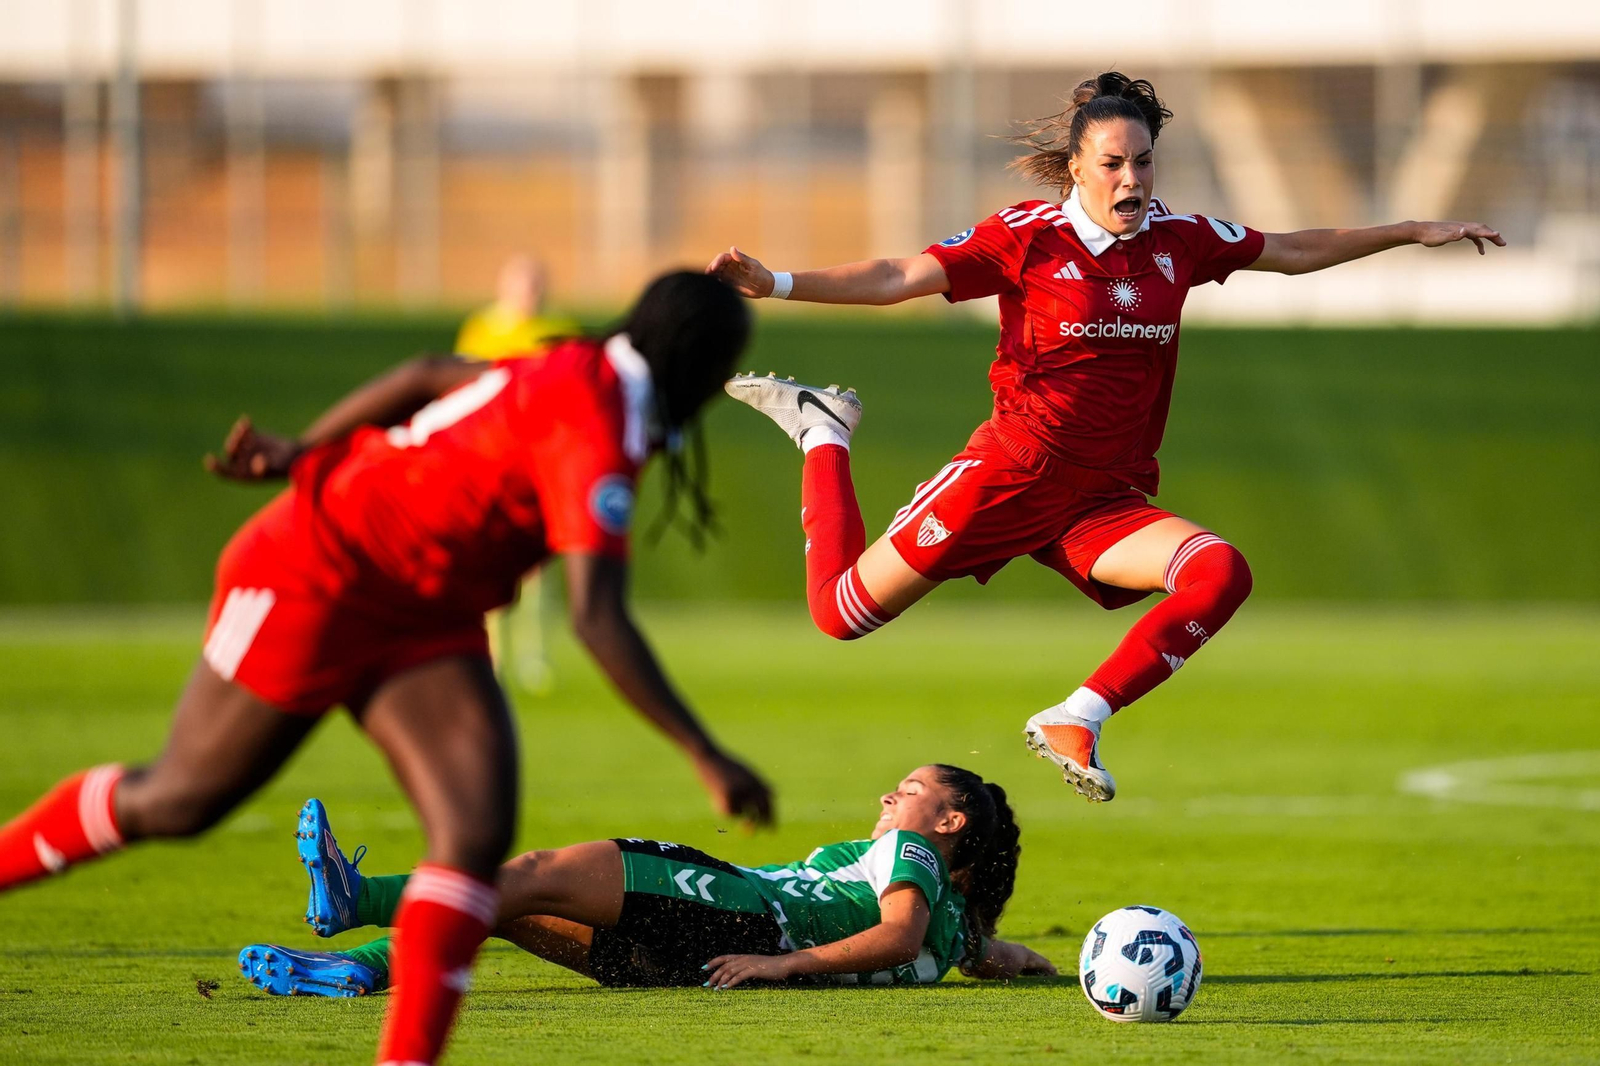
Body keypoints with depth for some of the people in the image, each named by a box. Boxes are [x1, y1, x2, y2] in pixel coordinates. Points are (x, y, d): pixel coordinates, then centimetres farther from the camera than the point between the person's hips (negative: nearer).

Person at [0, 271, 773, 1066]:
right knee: (177, 802, 7)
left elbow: (427, 377, 12)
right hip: (314, 578, -8)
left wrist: (302, 454, 20)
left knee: (479, 833, -11)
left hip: (424, 617, 8)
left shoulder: (583, 372, -1)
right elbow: (597, 618, -38)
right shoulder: (592, 440, -30)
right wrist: (707, 758, -37)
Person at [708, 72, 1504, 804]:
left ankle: (1076, 722, -18)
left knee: (1220, 572, -25)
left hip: (1108, 501, 3)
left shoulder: (1177, 240, 4)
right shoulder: (1027, 237, -9)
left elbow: (1295, 252, 18)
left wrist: (1413, 232, 19)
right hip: (1014, 473, -3)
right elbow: (897, 279, -13)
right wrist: (776, 284, -25)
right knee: (843, 611, -1)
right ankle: (823, 434, 27)